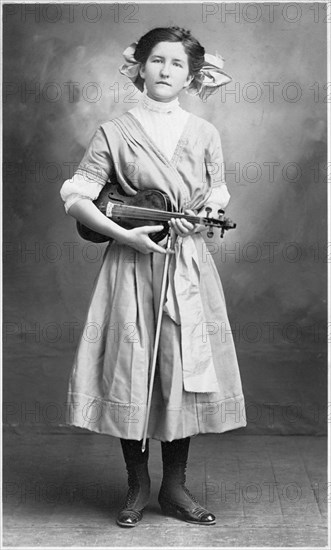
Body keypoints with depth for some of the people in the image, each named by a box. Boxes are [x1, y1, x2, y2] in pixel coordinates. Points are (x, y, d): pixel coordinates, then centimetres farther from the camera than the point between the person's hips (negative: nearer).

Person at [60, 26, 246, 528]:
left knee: (186, 368, 3)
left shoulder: (205, 134, 7)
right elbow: (75, 198, -3)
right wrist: (126, 234, -14)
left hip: (190, 266, 2)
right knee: (131, 368, 0)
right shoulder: (114, 133, 0)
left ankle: (175, 486, 18)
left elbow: (219, 195, 16)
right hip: (133, 262, -2)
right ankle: (138, 486, 17)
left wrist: (203, 216, -6)